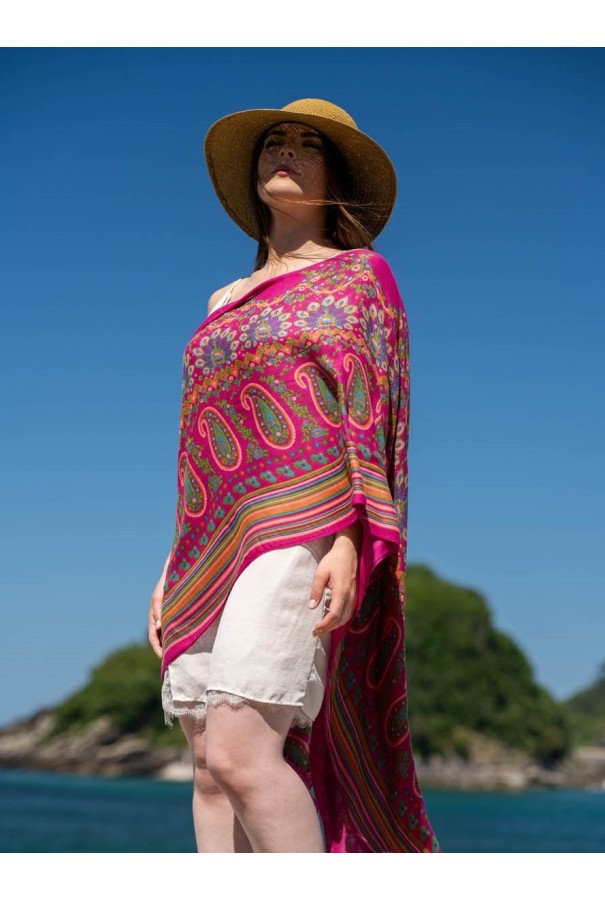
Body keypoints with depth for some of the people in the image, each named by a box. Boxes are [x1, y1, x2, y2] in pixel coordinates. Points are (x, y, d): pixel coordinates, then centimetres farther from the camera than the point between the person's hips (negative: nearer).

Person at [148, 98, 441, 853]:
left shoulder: (360, 276, 7)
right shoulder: (227, 302, 25)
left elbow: (369, 414, -5)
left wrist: (348, 543, -18)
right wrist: (175, 565, 15)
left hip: (300, 530, -7)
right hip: (219, 546, 7)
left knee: (238, 752, -20)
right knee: (210, 769, 0)